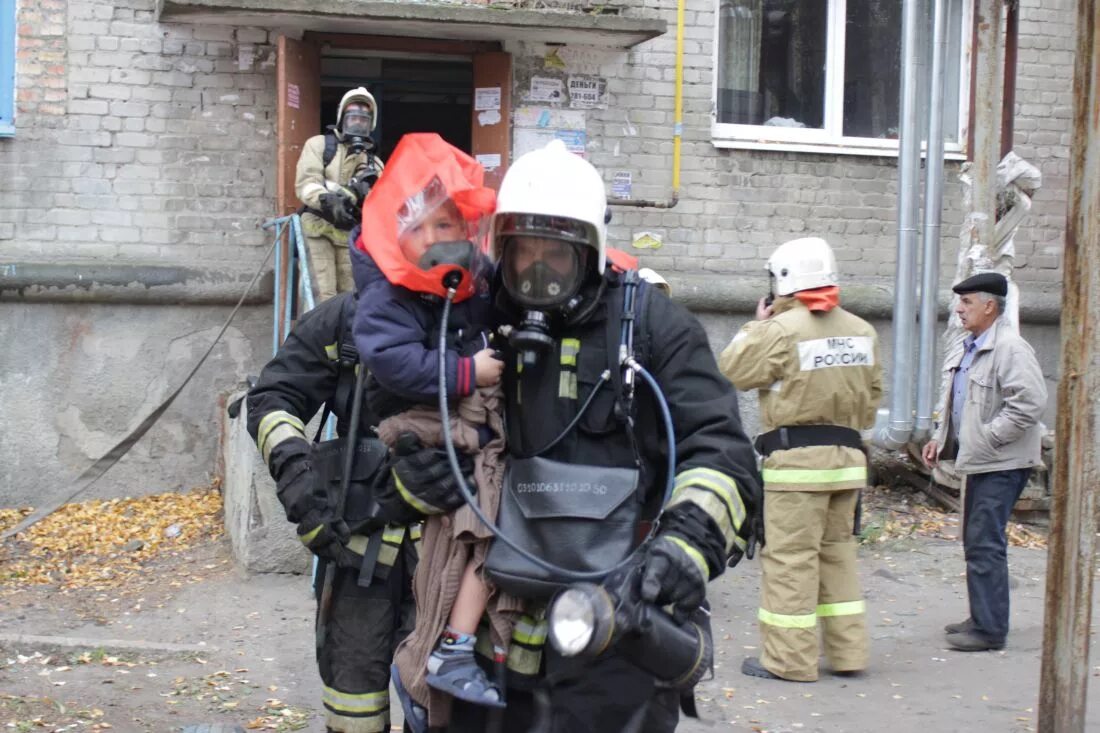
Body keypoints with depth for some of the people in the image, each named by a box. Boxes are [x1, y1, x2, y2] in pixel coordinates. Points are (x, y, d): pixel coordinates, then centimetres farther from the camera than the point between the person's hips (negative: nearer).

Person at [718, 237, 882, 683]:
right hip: (848, 457, 7)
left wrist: (756, 325, 5)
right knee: (837, 553, 15)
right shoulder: (862, 332, 8)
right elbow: (873, 394, 15)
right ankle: (848, 652, 19)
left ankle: (789, 659, 2)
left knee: (789, 557, -1)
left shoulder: (781, 330, -13)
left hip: (796, 458, -7)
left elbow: (732, 372, -6)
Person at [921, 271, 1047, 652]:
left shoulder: (1010, 348, -16)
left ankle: (990, 629, -2)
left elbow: (1030, 401, -25)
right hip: (979, 460, 10)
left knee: (985, 544, -8)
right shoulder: (971, 349, 15)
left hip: (1001, 464, -10)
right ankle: (981, 618, 26)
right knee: (975, 542, 16)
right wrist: (941, 437, 14)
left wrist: (990, 437, -21)